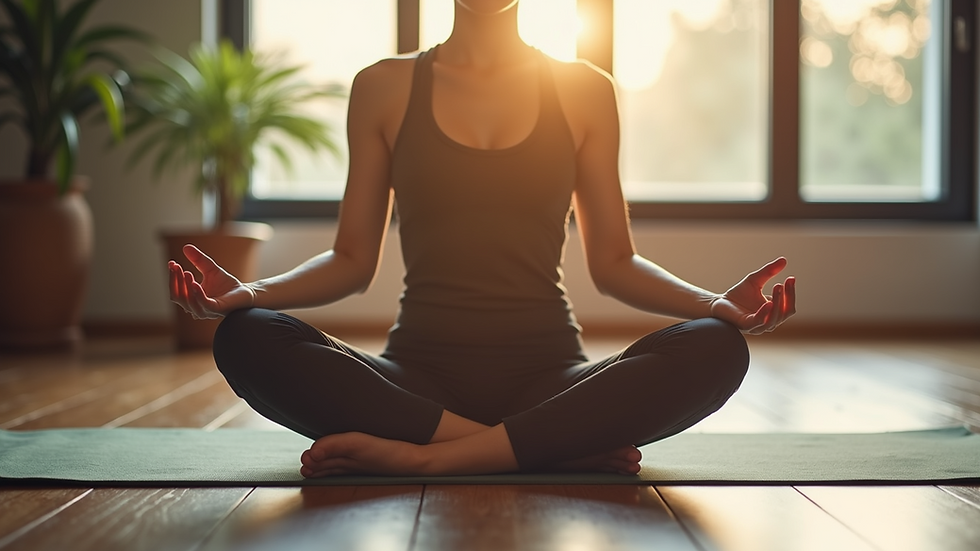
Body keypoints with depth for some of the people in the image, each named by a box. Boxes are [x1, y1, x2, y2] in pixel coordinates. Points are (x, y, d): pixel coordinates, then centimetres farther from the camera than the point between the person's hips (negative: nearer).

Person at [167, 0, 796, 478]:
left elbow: (613, 261, 10)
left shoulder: (585, 91, 9)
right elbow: (353, 259, 10)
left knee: (714, 348, -27)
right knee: (249, 339, -28)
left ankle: (420, 455, -28)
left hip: (547, 375, 0)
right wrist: (250, 291, -9)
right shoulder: (385, 88, 9)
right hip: (421, 373, 0)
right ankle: (566, 443, -26)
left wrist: (716, 302, -8)